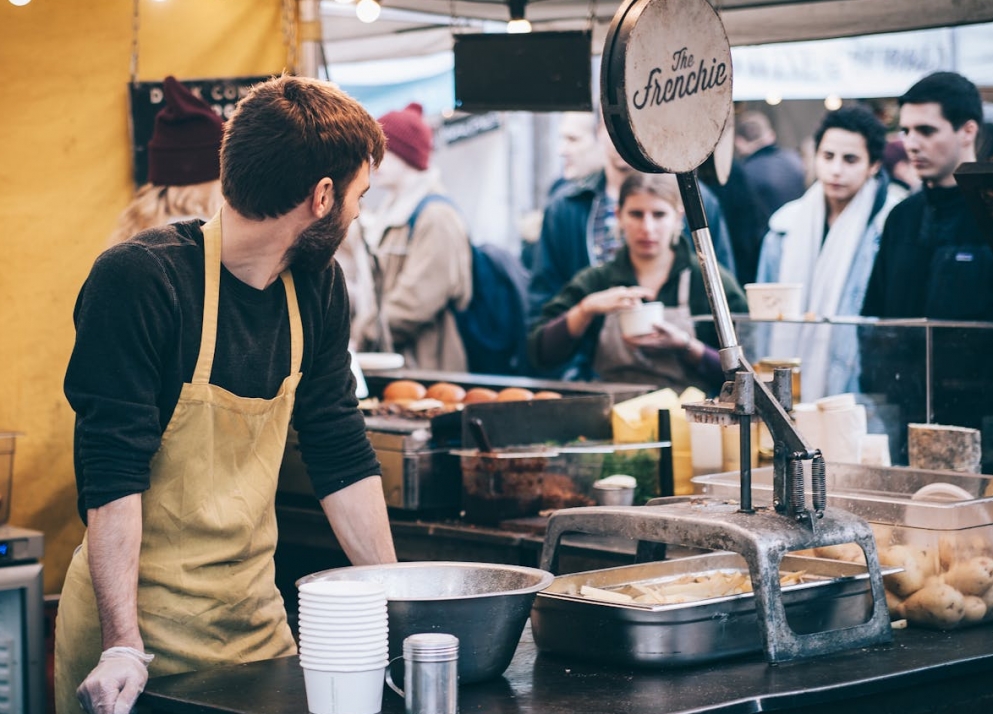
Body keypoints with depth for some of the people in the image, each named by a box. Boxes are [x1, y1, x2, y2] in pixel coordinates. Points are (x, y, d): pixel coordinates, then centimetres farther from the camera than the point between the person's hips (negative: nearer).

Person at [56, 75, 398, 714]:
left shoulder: (319, 288, 4)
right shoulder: (138, 279, -17)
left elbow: (343, 456, 10)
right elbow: (113, 472, -21)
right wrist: (123, 646, -26)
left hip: (257, 612, 6)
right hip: (139, 618, -6)